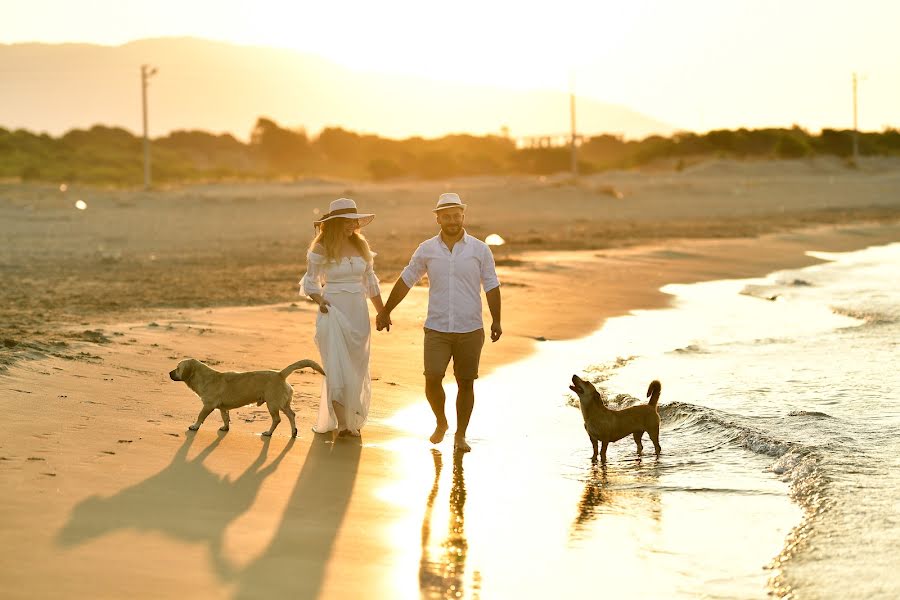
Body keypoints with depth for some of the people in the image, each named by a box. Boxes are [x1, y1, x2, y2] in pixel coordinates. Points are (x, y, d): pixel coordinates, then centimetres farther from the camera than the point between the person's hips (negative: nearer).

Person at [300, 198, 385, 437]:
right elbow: (311, 281, 2)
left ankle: (351, 420, 21)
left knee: (357, 368, 8)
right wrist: (318, 299, -17)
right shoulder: (321, 249, -5)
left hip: (358, 312, 5)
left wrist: (382, 312, 16)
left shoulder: (361, 246, 7)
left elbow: (370, 282, 15)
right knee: (337, 367, -9)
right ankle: (342, 423, -9)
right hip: (333, 311, -5)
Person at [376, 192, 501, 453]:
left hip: (470, 330, 0)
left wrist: (496, 321, -5)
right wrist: (385, 312, 14)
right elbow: (406, 281, 11)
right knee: (432, 380, -10)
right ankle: (441, 423, 16)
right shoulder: (427, 250, 2)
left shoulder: (479, 249, -1)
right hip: (437, 330, 0)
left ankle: (460, 436, 18)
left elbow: (491, 286, 3)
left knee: (466, 383, 4)